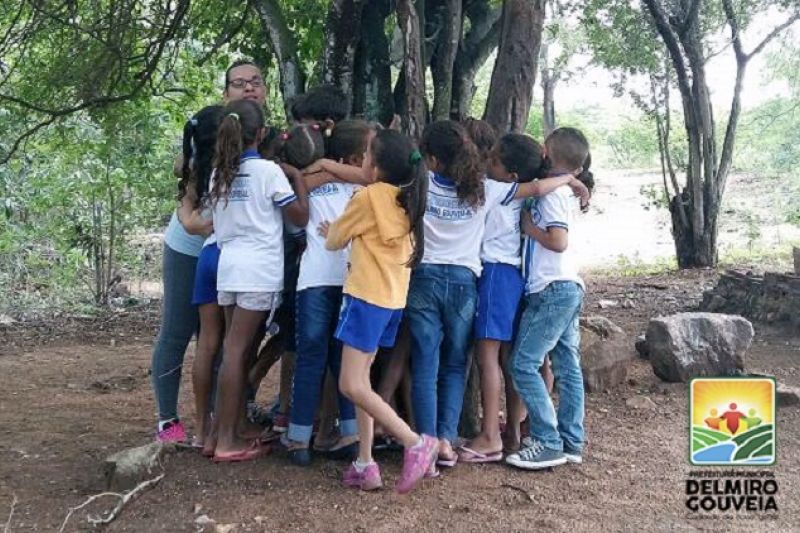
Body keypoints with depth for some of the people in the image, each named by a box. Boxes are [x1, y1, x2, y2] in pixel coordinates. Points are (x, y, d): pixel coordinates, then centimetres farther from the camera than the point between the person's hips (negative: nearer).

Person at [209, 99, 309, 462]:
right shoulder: (268, 171, -5)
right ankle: (226, 441, -2)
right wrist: (298, 174, 7)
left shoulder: (219, 173, 13)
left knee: (237, 351, 10)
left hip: (229, 267, 6)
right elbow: (300, 217, -4)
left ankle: (233, 434, 14)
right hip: (259, 272, -6)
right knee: (237, 352, -6)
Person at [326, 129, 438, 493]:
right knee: (360, 379, 12)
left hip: (367, 296, -9)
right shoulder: (406, 199, 10)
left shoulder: (368, 196, -12)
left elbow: (333, 242, 1)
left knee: (352, 386, -7)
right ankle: (365, 464, 10)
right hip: (393, 298, 9)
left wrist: (333, 231, 21)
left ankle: (416, 443, -8)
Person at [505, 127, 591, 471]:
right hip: (569, 288, 9)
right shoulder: (565, 192, 15)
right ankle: (572, 442, 13)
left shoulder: (551, 191, -11)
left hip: (552, 289, -9)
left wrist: (528, 226, -6)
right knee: (567, 367, 9)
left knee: (524, 364, -7)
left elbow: (558, 241, -19)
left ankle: (548, 443, -7)